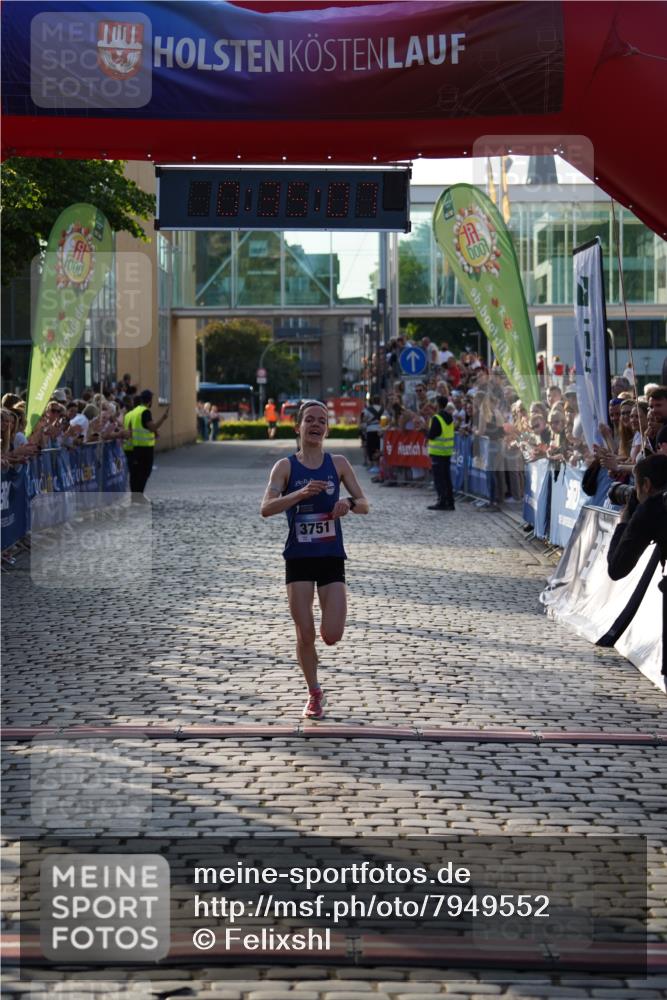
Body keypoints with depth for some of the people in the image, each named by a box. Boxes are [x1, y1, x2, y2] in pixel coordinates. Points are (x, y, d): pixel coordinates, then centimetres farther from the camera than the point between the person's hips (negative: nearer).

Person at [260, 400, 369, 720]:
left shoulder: (338, 463, 3)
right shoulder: (286, 466, -3)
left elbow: (365, 505, 3)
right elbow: (266, 508, -15)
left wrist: (349, 503, -21)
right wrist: (301, 493, -29)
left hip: (331, 558, 1)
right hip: (298, 558, -1)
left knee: (332, 636, -8)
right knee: (305, 636, -1)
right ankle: (314, 693, 21)